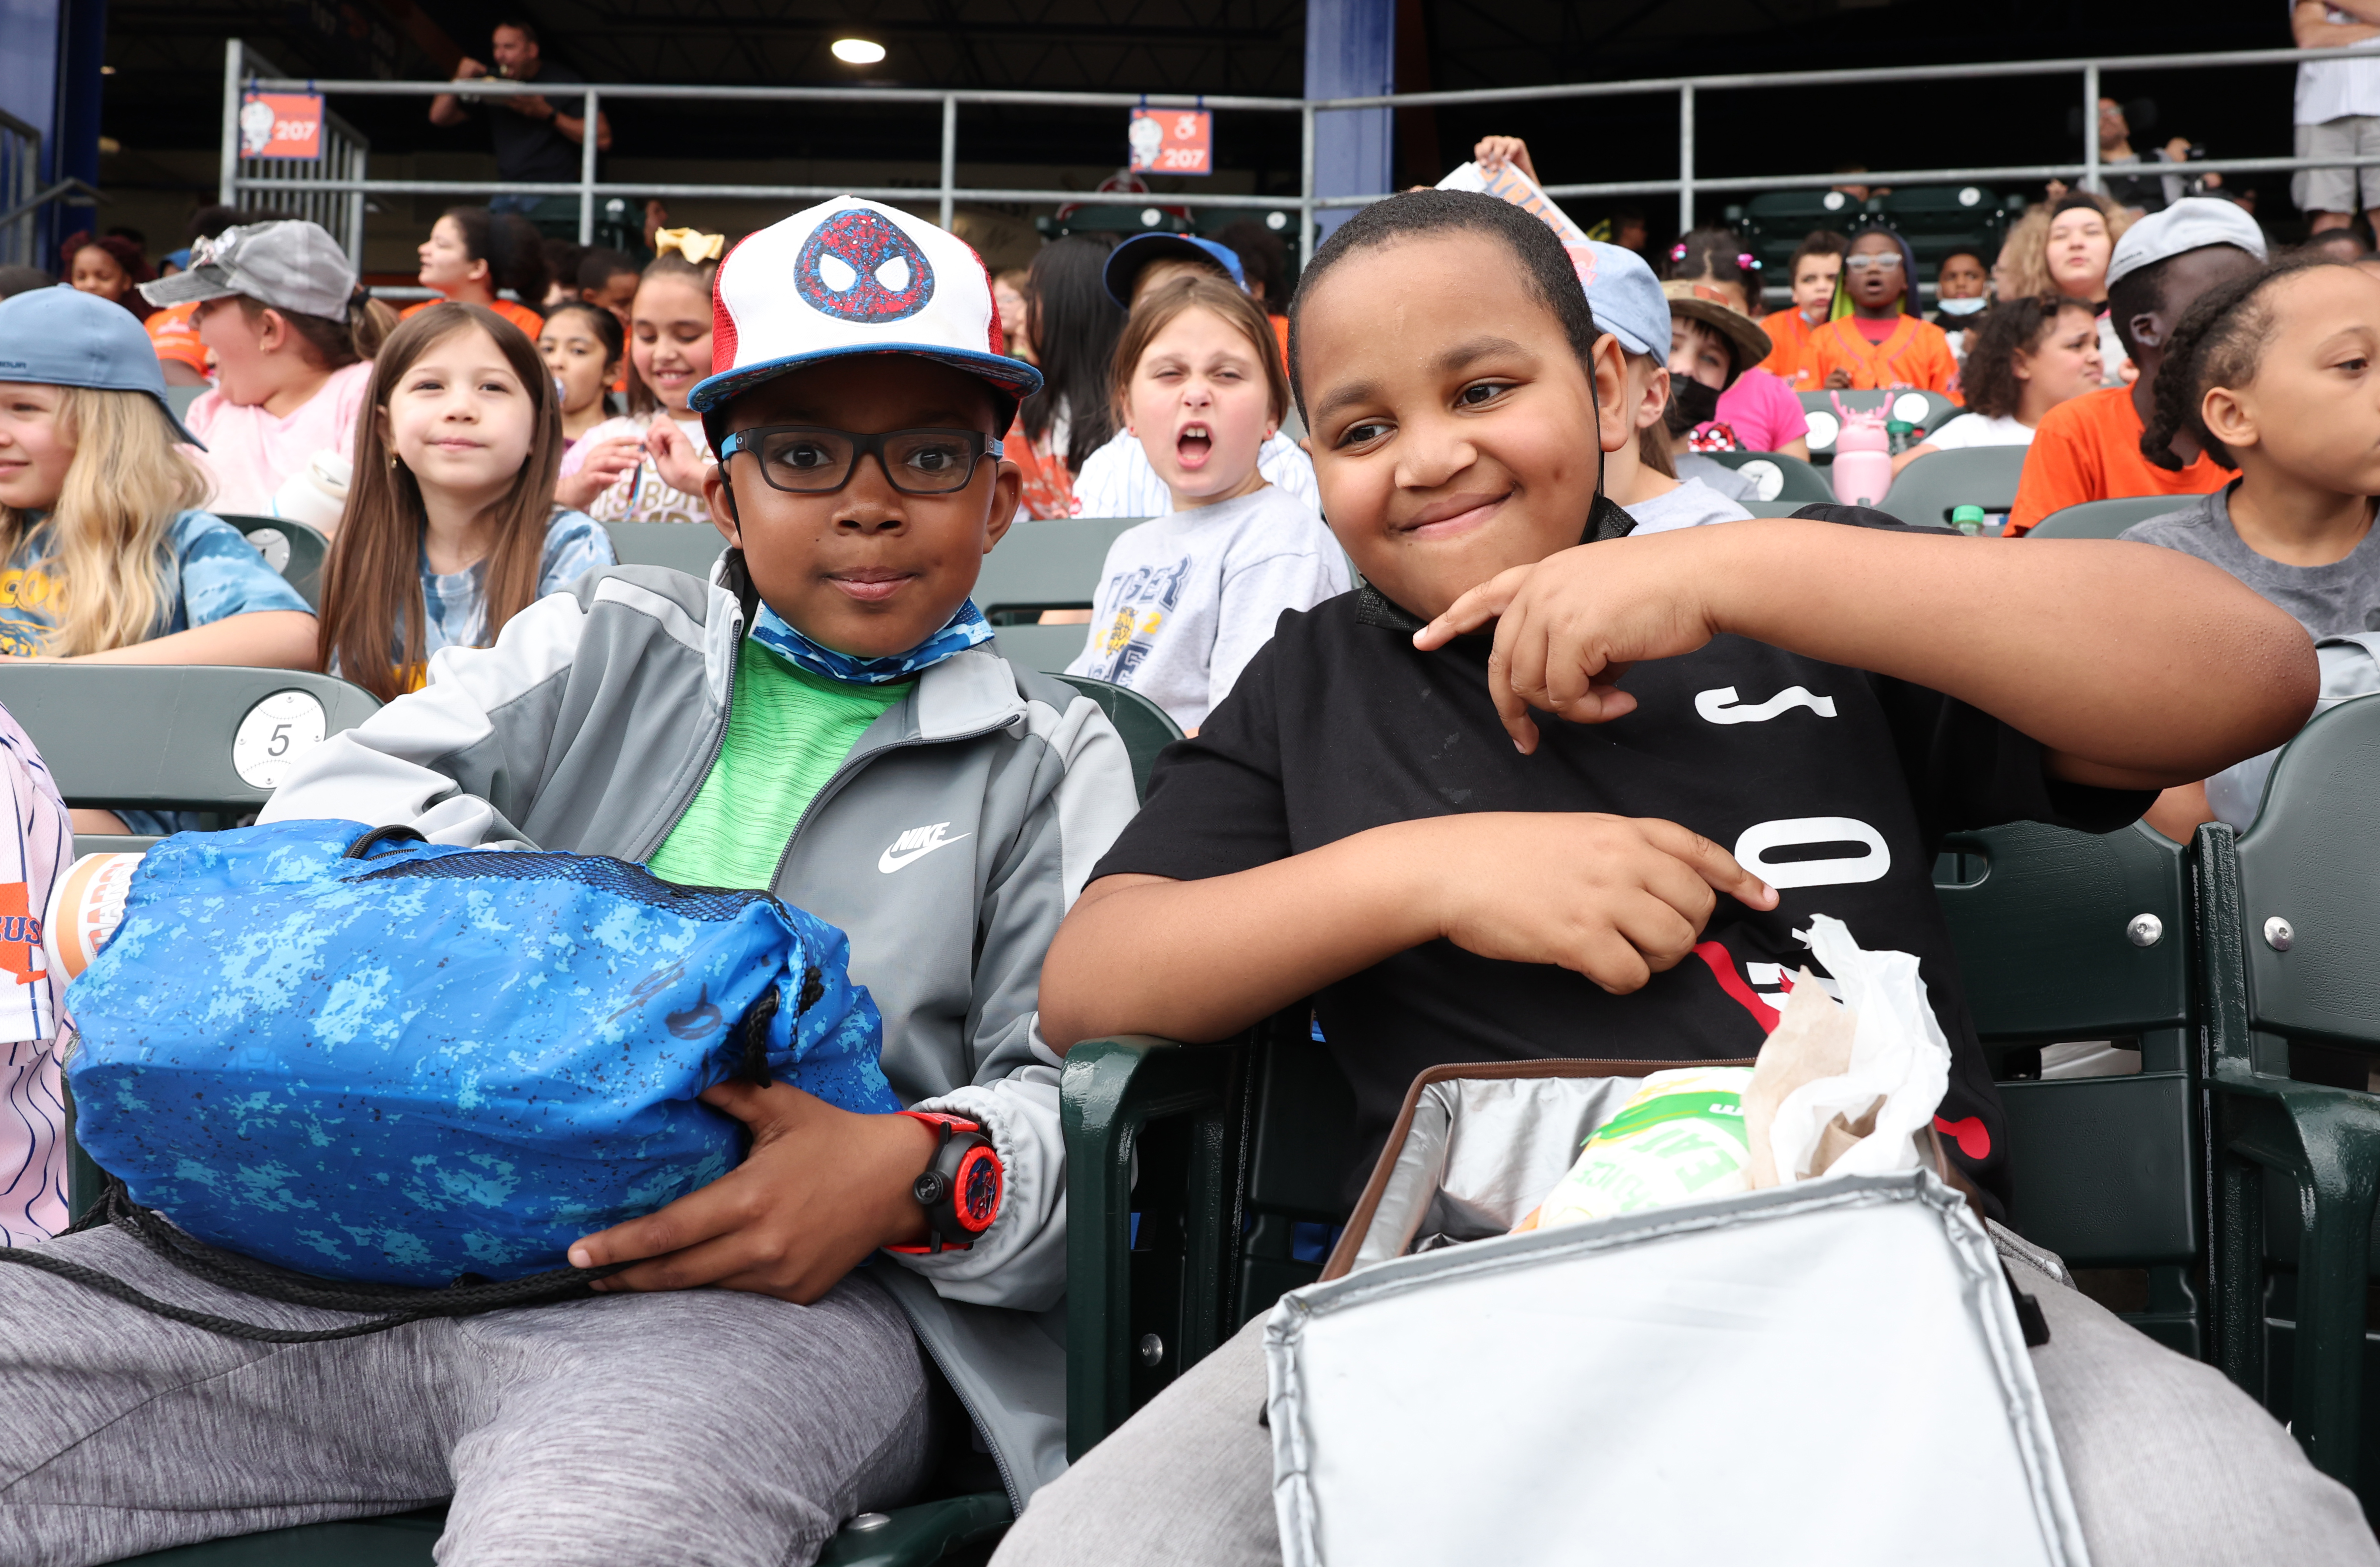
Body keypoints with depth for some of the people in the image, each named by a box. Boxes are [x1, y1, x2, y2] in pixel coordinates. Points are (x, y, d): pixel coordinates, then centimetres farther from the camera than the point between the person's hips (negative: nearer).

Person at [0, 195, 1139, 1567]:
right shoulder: (607, 644, 22)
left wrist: (922, 1174, -20)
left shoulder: (1052, 760, 14)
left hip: (765, 1290, -4)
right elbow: (338, 795, 11)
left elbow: (1089, 1083, 3)